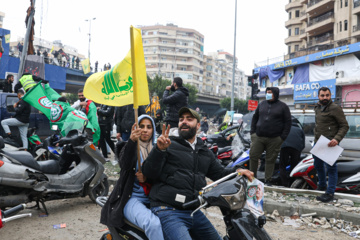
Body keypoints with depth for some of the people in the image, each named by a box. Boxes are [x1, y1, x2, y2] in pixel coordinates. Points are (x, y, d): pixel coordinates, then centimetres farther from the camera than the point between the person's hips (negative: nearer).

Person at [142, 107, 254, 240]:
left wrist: (237, 172, 1)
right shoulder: (168, 145, -1)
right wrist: (159, 149, -25)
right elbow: (149, 173, -9)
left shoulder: (205, 152, 19)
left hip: (193, 211, 7)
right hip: (168, 210, -6)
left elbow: (219, 173, 21)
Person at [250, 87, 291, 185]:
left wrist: (283, 137, -6)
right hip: (258, 137, 3)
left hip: (274, 139, -3)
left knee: (270, 160, 4)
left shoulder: (283, 106, 3)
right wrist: (252, 132, 10)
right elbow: (255, 118, 20)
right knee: (253, 156, 0)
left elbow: (288, 122, 1)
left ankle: (267, 180, 15)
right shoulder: (262, 104, 13)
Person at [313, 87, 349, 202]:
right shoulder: (317, 108, 11)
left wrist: (337, 139, -27)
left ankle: (330, 193, 3)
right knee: (318, 165, 21)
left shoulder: (335, 108, -13)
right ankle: (322, 185, 40)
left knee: (330, 167, -3)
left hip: (329, 144, -8)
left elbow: (345, 126, -14)